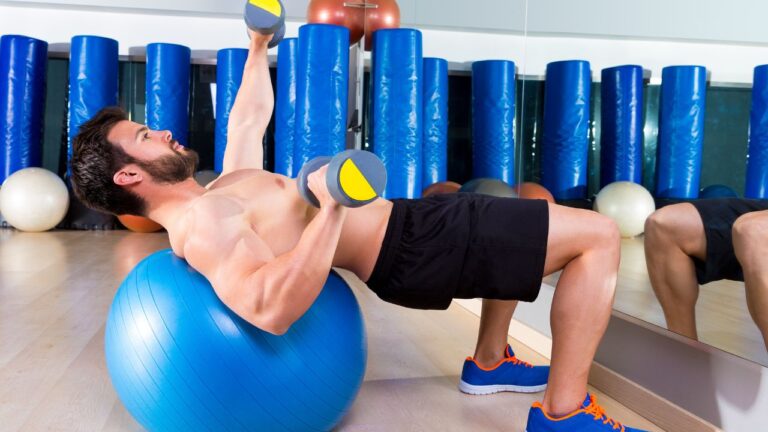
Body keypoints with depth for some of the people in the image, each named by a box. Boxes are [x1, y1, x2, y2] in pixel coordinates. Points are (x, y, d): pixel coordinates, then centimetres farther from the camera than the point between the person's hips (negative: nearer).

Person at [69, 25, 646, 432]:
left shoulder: (217, 195, 13)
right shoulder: (200, 223, -18)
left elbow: (249, 121, 28)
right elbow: (271, 311, -35)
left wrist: (259, 46, 34)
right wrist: (331, 207, -38)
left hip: (404, 221, 10)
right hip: (407, 247, -10)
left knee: (515, 221, 33)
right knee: (597, 236, -9)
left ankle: (490, 363, 32)